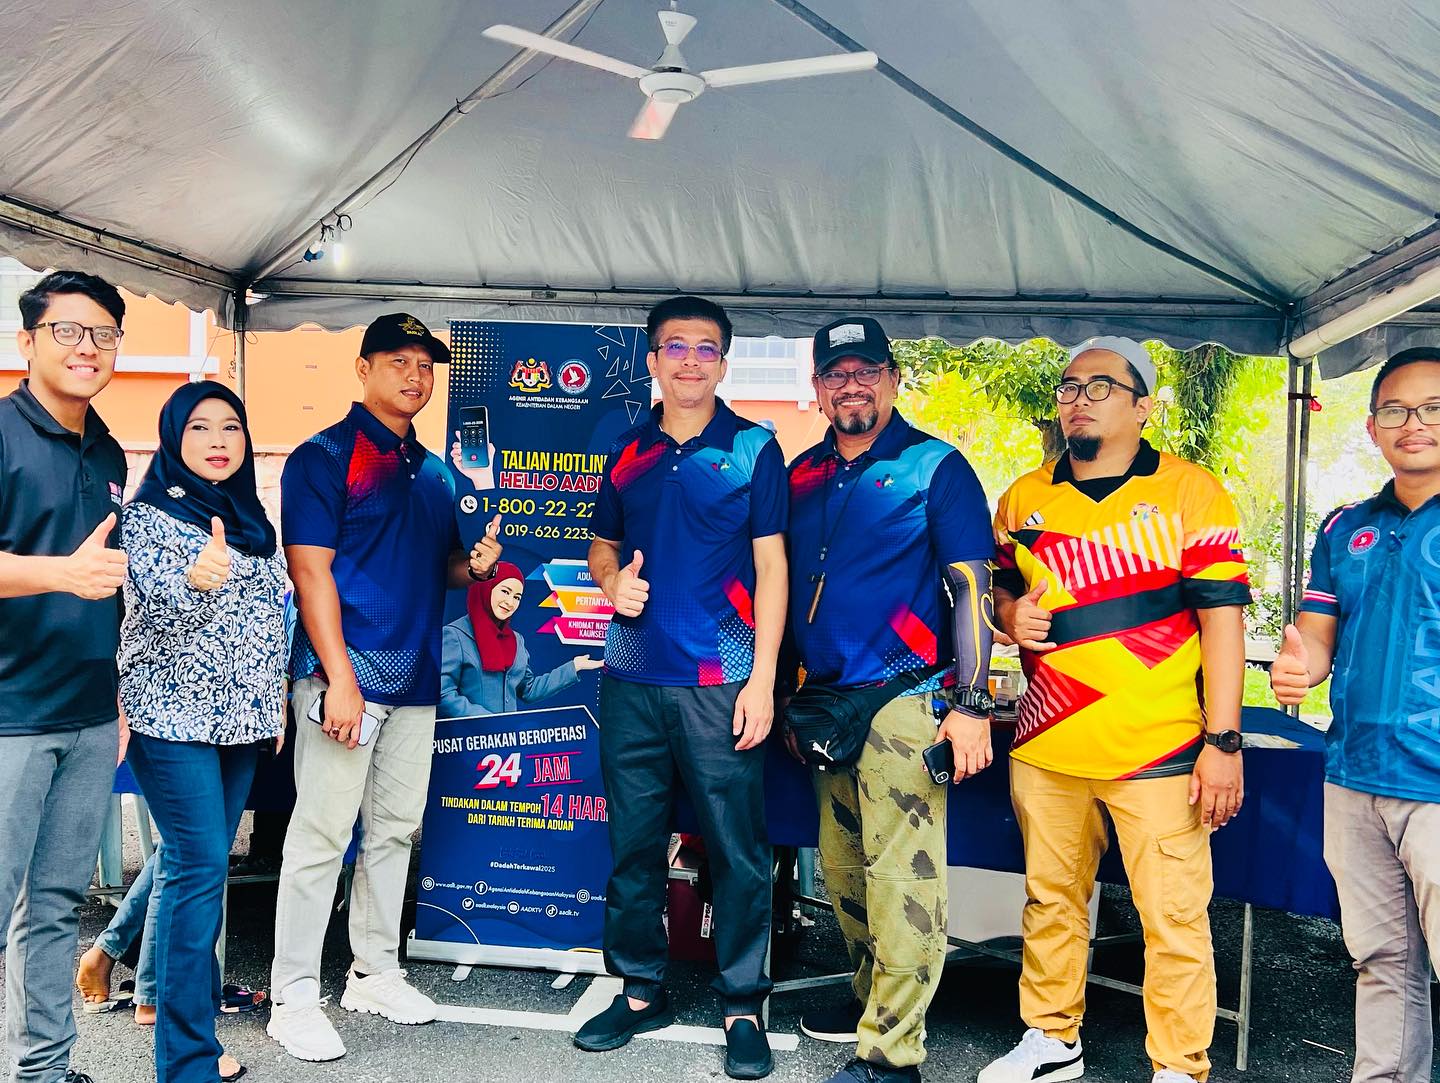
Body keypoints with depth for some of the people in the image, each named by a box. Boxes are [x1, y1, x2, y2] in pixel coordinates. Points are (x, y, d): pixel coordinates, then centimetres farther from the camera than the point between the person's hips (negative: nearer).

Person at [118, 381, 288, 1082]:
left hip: (240, 717, 6)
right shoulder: (150, 513, -5)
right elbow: (161, 608, -16)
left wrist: (276, 703, 18)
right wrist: (195, 577, -37)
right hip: (174, 714, -6)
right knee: (201, 866, -10)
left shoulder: (251, 518, 14)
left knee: (195, 863, 10)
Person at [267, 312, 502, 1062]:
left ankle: (374, 972, 27)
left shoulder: (435, 472, 16)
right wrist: (338, 678, -19)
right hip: (346, 674, -7)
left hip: (415, 679, 7)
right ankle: (293, 998, 9)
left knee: (394, 830, 14)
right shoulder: (326, 456, -5)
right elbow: (310, 569, -12)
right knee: (321, 836, -2)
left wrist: (476, 565, -1)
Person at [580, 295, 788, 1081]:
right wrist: (614, 580, -4)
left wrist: (762, 678, -9)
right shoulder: (626, 451, 11)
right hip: (633, 677, 4)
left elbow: (770, 566, -2)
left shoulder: (753, 448, 1)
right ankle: (641, 990, 27)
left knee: (736, 848, 1)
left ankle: (744, 1008, 16)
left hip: (720, 679, -3)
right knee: (632, 841, 11)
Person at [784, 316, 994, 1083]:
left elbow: (973, 590, -7)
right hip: (823, 700, 6)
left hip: (902, 699, -6)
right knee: (841, 869, 15)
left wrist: (971, 706, -13)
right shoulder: (802, 475, 12)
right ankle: (872, 995, 33)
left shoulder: (936, 467, -3)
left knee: (901, 876, -6)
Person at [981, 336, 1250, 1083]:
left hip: (1158, 750, -4)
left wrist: (1223, 740, -11)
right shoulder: (1024, 498, 9)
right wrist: (1012, 617, -4)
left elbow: (1221, 614, -6)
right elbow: (1001, 590, 21)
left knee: (1175, 918, 1)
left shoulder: (1190, 491, -3)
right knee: (1050, 900, 16)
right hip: (1046, 744, 4)